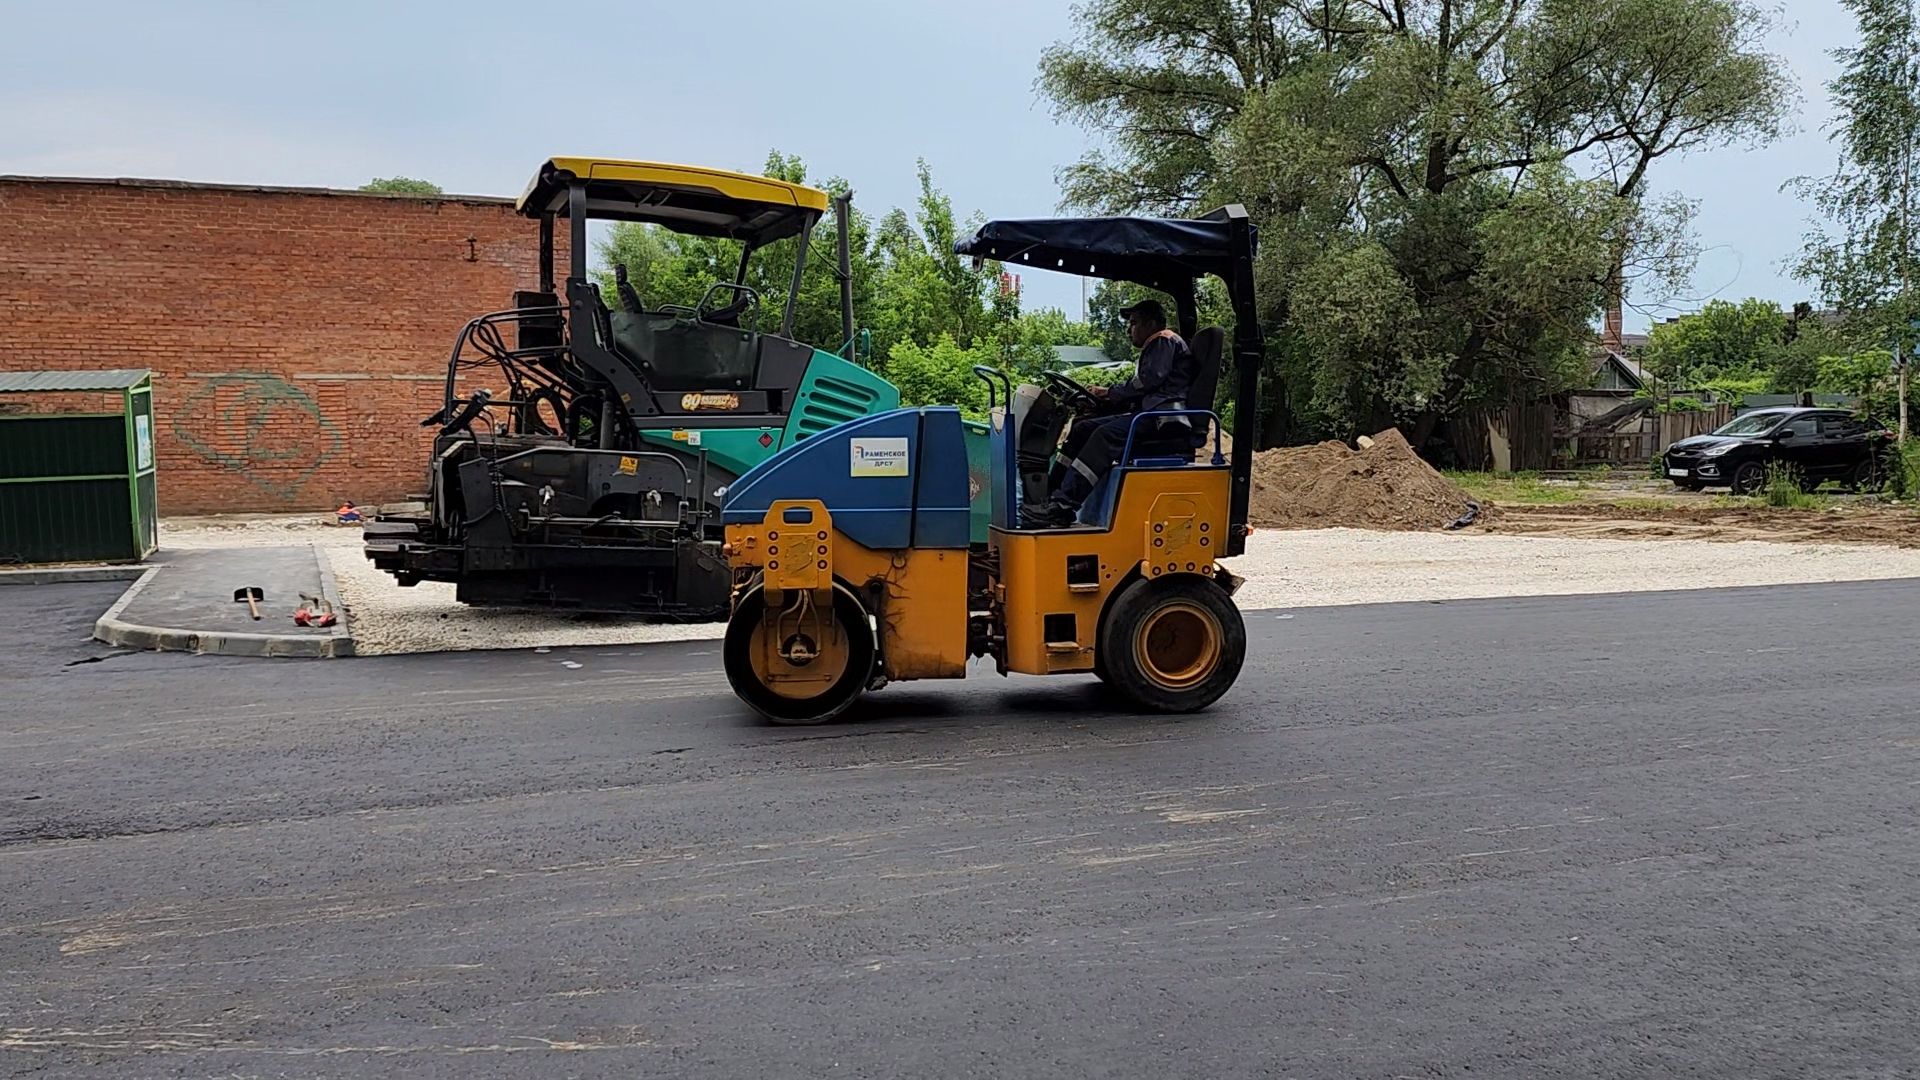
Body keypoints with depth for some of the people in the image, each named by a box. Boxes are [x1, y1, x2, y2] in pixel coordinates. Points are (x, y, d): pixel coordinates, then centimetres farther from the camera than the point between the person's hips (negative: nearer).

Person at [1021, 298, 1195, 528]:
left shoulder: (1165, 341, 3)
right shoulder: (1153, 349, 33)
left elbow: (1150, 380, -12)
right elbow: (1137, 395, 24)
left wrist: (1110, 393, -3)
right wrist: (1105, 398, 9)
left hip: (1165, 418, -11)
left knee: (1107, 434, -30)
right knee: (1084, 427, 1)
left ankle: (1062, 506, -40)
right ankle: (1052, 493, -11)